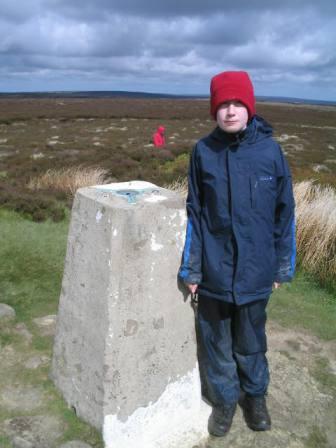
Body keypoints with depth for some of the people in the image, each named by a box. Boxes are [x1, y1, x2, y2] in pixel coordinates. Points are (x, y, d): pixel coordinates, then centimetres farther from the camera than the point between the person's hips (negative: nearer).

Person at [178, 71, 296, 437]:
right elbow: (194, 213, -1)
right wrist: (190, 268, -1)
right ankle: (223, 399, 39)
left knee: (250, 340, 18)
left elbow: (284, 212, 0)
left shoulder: (269, 150, -7)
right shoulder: (203, 152, -6)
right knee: (216, 340, 15)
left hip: (255, 271, 0)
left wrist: (283, 266, 3)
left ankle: (255, 395, 44)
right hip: (214, 270, 1)